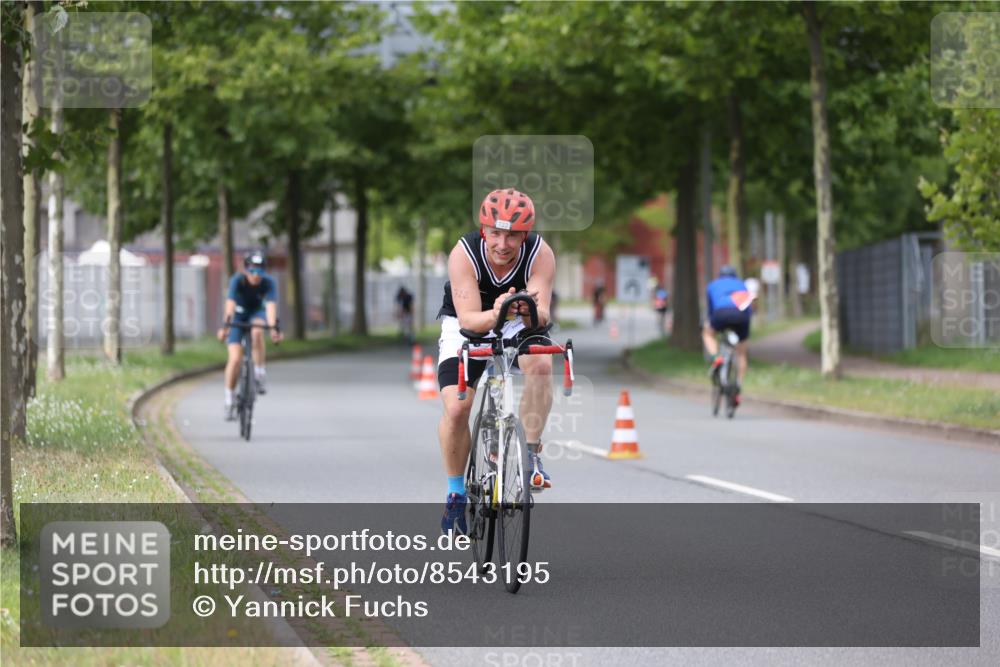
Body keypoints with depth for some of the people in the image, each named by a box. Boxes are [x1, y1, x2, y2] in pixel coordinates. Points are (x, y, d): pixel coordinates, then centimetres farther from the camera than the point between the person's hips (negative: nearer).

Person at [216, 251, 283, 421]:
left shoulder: (269, 283, -25)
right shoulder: (237, 280, -27)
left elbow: (271, 305, -38)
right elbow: (230, 303, -40)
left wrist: (273, 327, -54)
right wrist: (225, 326, -55)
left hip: (257, 313, 1)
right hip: (238, 315, -1)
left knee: (257, 331, -37)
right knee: (235, 358, -14)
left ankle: (259, 373, -21)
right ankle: (229, 400, 2)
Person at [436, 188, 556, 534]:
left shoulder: (540, 254, -26)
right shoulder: (464, 254, -29)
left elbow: (543, 314, -34)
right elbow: (468, 318, -36)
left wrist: (530, 312, -57)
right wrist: (494, 315, -57)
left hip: (519, 324, 1)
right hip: (466, 325, -1)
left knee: (540, 364, -32)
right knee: (456, 407, -18)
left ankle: (531, 453, -16)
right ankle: (456, 493, 2)